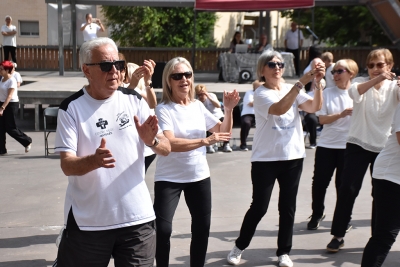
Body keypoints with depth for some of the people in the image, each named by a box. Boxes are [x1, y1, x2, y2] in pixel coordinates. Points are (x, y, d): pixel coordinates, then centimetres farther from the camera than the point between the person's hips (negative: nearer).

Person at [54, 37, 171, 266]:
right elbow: (67, 165, -12)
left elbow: (166, 149, 0)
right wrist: (94, 160, -32)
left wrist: (152, 140, -22)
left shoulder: (134, 100, 1)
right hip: (87, 222, -1)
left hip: (137, 217, 2)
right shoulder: (71, 108, -6)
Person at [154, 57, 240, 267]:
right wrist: (205, 141, -29)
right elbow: (169, 144, -26)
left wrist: (229, 110, -9)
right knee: (162, 230, -9)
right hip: (169, 178, -5)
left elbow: (224, 134, 7)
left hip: (199, 177, 5)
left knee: (202, 228, 13)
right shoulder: (163, 109, -13)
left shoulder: (198, 106, 3)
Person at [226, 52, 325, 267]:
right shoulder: (260, 94, -8)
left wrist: (318, 83, -22)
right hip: (266, 159, -4)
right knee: (259, 207, 0)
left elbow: (314, 107, -7)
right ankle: (239, 246, 21)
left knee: (288, 207, 9)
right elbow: (279, 109, -28)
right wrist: (301, 82, -32)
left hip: (293, 157, 5)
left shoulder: (292, 89, 7)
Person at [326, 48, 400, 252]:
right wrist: (377, 80, -43)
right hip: (358, 145, -1)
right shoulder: (362, 82, -3)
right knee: (347, 189, -5)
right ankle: (338, 235, 7)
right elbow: (353, 92, -27)